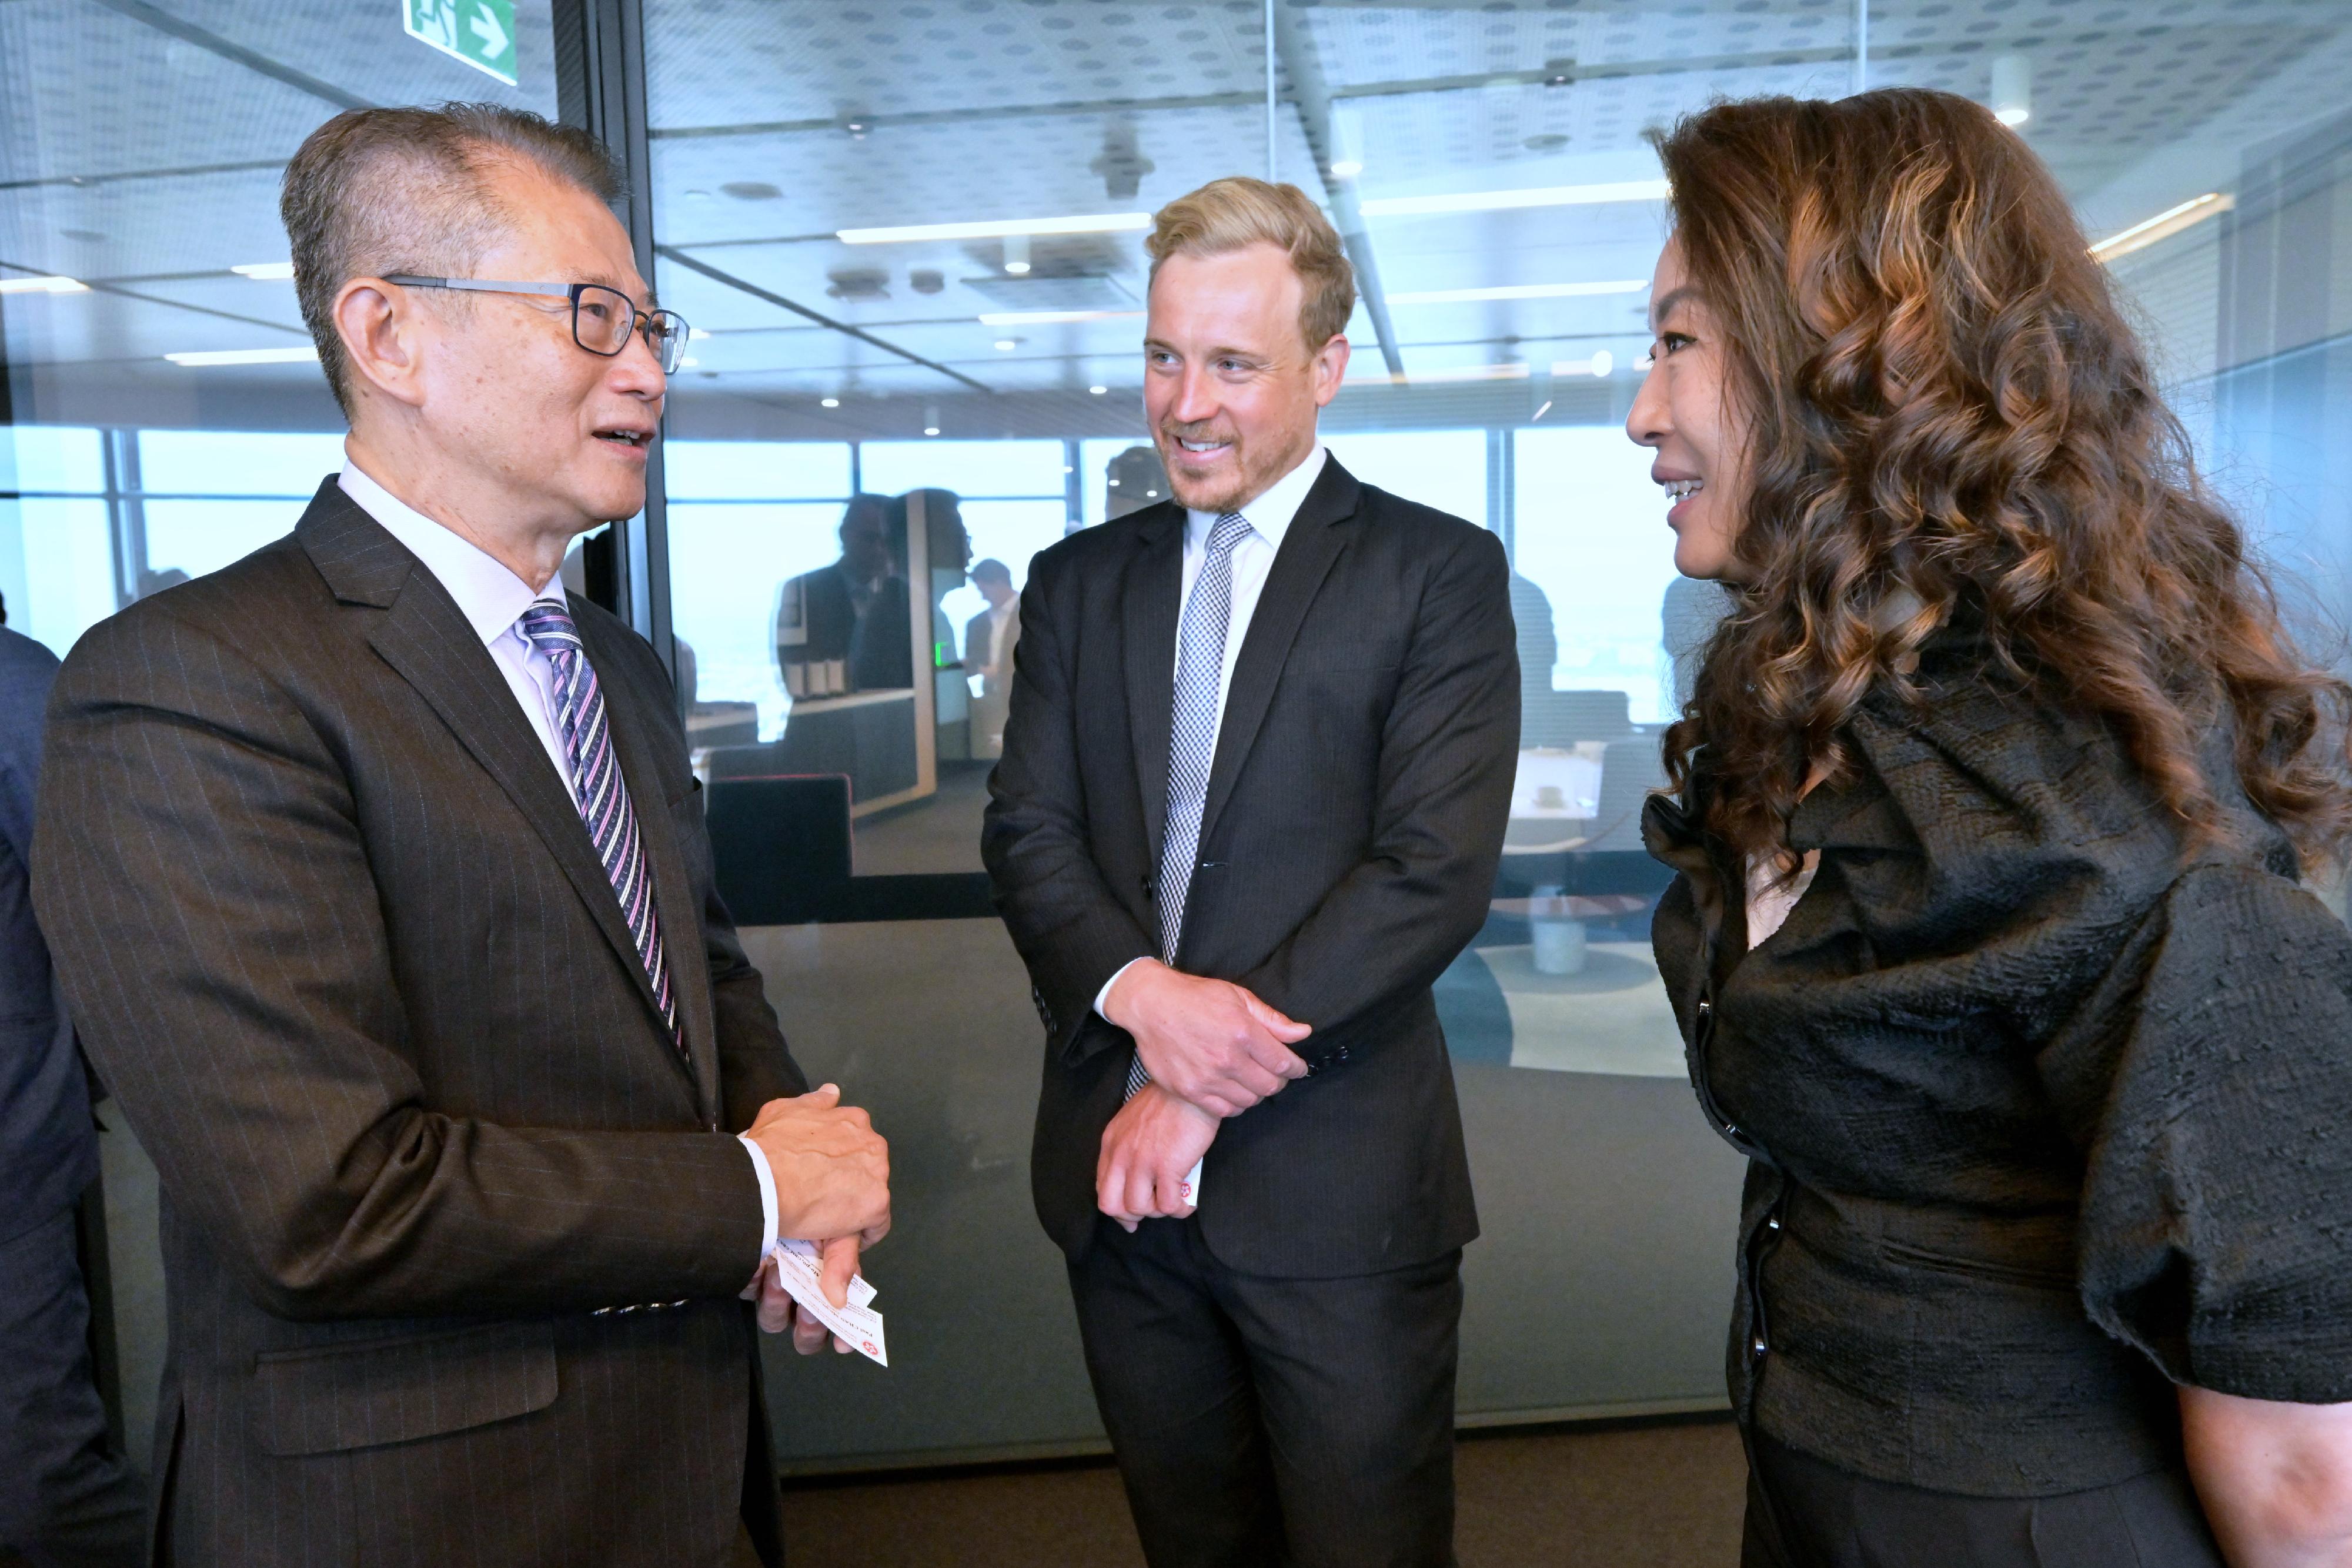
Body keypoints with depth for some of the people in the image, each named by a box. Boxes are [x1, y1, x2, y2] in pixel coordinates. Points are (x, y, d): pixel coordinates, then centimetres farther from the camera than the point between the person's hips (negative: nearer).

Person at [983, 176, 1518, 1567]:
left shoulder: (1440, 574, -4)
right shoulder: (1080, 581, 10)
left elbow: (1437, 870, -13)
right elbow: (1027, 833, 3)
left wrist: (1207, 1088, -15)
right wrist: (1140, 993, -17)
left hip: (1339, 1188, -3)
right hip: (1121, 1180, 4)